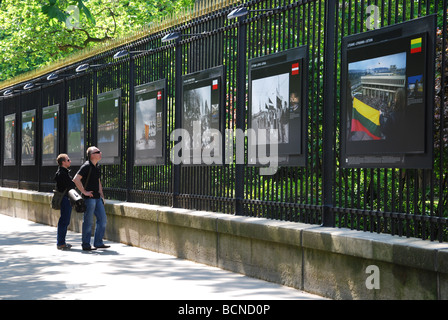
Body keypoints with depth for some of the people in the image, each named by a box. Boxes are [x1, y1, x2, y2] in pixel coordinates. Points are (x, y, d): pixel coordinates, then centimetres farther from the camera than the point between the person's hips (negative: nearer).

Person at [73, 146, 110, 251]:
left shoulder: (97, 167, 14)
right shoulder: (86, 166, -12)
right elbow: (76, 179, -20)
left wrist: (101, 194, 18)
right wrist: (84, 192, -18)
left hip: (97, 198, 9)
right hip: (89, 198, -8)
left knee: (103, 219, 7)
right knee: (88, 222, -3)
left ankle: (98, 243, 15)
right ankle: (86, 245, 5)